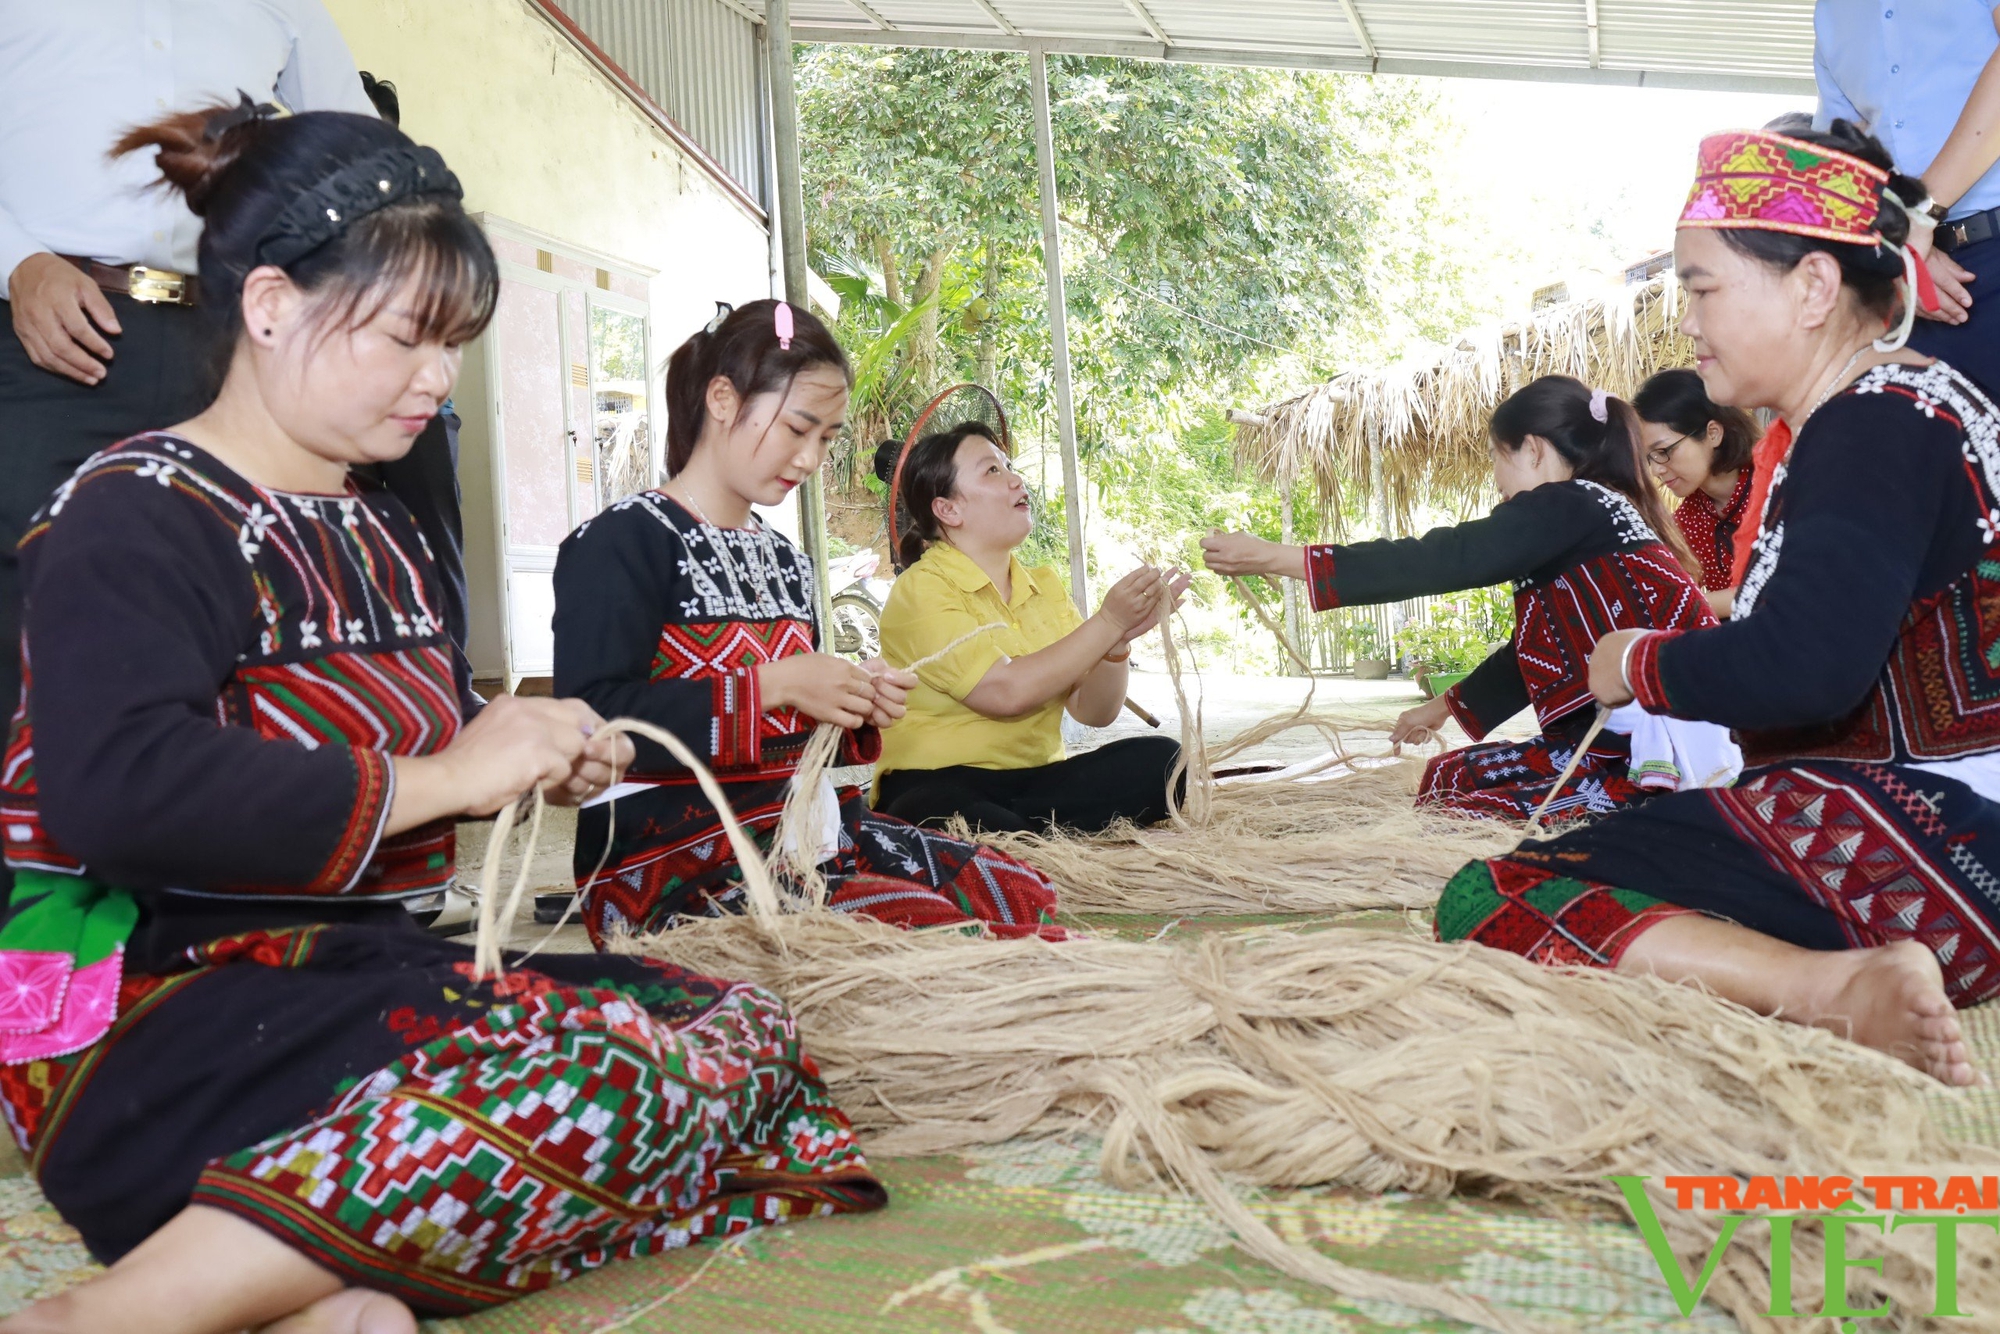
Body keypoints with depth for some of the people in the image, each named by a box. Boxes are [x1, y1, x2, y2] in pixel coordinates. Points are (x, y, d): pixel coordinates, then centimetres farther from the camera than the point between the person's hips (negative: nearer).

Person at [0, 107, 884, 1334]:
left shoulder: (377, 530, 20)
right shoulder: (138, 515, -9)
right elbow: (120, 789, -28)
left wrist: (531, 761, 8)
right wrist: (444, 777, -20)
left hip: (366, 971, 9)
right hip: (162, 1021, -9)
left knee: (744, 1032, -8)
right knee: (619, 1081, -31)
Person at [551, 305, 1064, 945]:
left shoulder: (784, 558, 19)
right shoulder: (620, 544, -7)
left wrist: (856, 709, 5)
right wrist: (773, 686, -22)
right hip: (669, 860, -8)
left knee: (1022, 891, -7)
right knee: (925, 921, -28)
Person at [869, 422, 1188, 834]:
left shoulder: (1045, 584, 14)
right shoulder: (921, 589, -7)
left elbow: (1093, 711, 5)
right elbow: (1005, 691, -21)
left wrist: (1118, 643, -14)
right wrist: (1107, 623, -16)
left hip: (1035, 781, 8)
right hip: (940, 786, -8)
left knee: (1159, 758, -18)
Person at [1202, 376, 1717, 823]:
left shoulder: (1569, 507, -9)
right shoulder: (1588, 520, 20)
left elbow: (1442, 559, -17)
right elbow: (1537, 649, 31)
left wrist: (1273, 557, -14)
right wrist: (1444, 706, 44)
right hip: (1618, 743, 10)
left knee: (1445, 816, -14)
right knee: (1448, 774, 12)